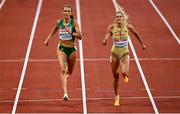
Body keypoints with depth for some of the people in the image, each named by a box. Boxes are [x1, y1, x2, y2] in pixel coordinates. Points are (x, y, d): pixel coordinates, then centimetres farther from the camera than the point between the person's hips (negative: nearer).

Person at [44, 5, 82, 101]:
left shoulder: (74, 23, -6)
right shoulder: (59, 22, 1)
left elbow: (80, 37, -13)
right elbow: (54, 30, 24)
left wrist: (71, 32, -27)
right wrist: (48, 39, 25)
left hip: (71, 49, 0)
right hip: (61, 49, 0)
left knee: (69, 72, 17)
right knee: (63, 70, -20)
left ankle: (65, 76, 57)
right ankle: (65, 94, -26)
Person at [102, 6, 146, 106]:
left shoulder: (128, 26, -7)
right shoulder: (111, 27, -8)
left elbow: (135, 34, 10)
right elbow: (107, 36, -20)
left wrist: (142, 43, 21)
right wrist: (105, 41, -44)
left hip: (124, 53, -1)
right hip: (114, 53, 1)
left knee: (123, 72, -26)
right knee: (116, 77, 9)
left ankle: (125, 75, 15)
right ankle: (116, 98, 26)